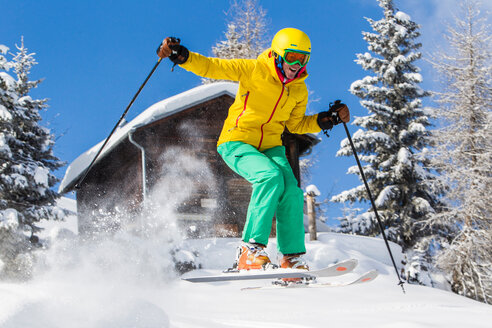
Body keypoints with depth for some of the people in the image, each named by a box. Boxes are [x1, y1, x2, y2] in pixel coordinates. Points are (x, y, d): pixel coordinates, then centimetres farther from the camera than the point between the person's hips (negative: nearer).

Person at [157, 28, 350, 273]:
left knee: (292, 192, -19)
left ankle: (293, 259, -8)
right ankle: (251, 250, -30)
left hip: (270, 147, 6)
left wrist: (327, 119, 9)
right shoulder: (254, 70, -9)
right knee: (271, 176, -32)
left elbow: (295, 124, 22)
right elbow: (210, 67, -11)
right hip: (237, 143, -5)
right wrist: (181, 55, -27)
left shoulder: (299, 90, 8)